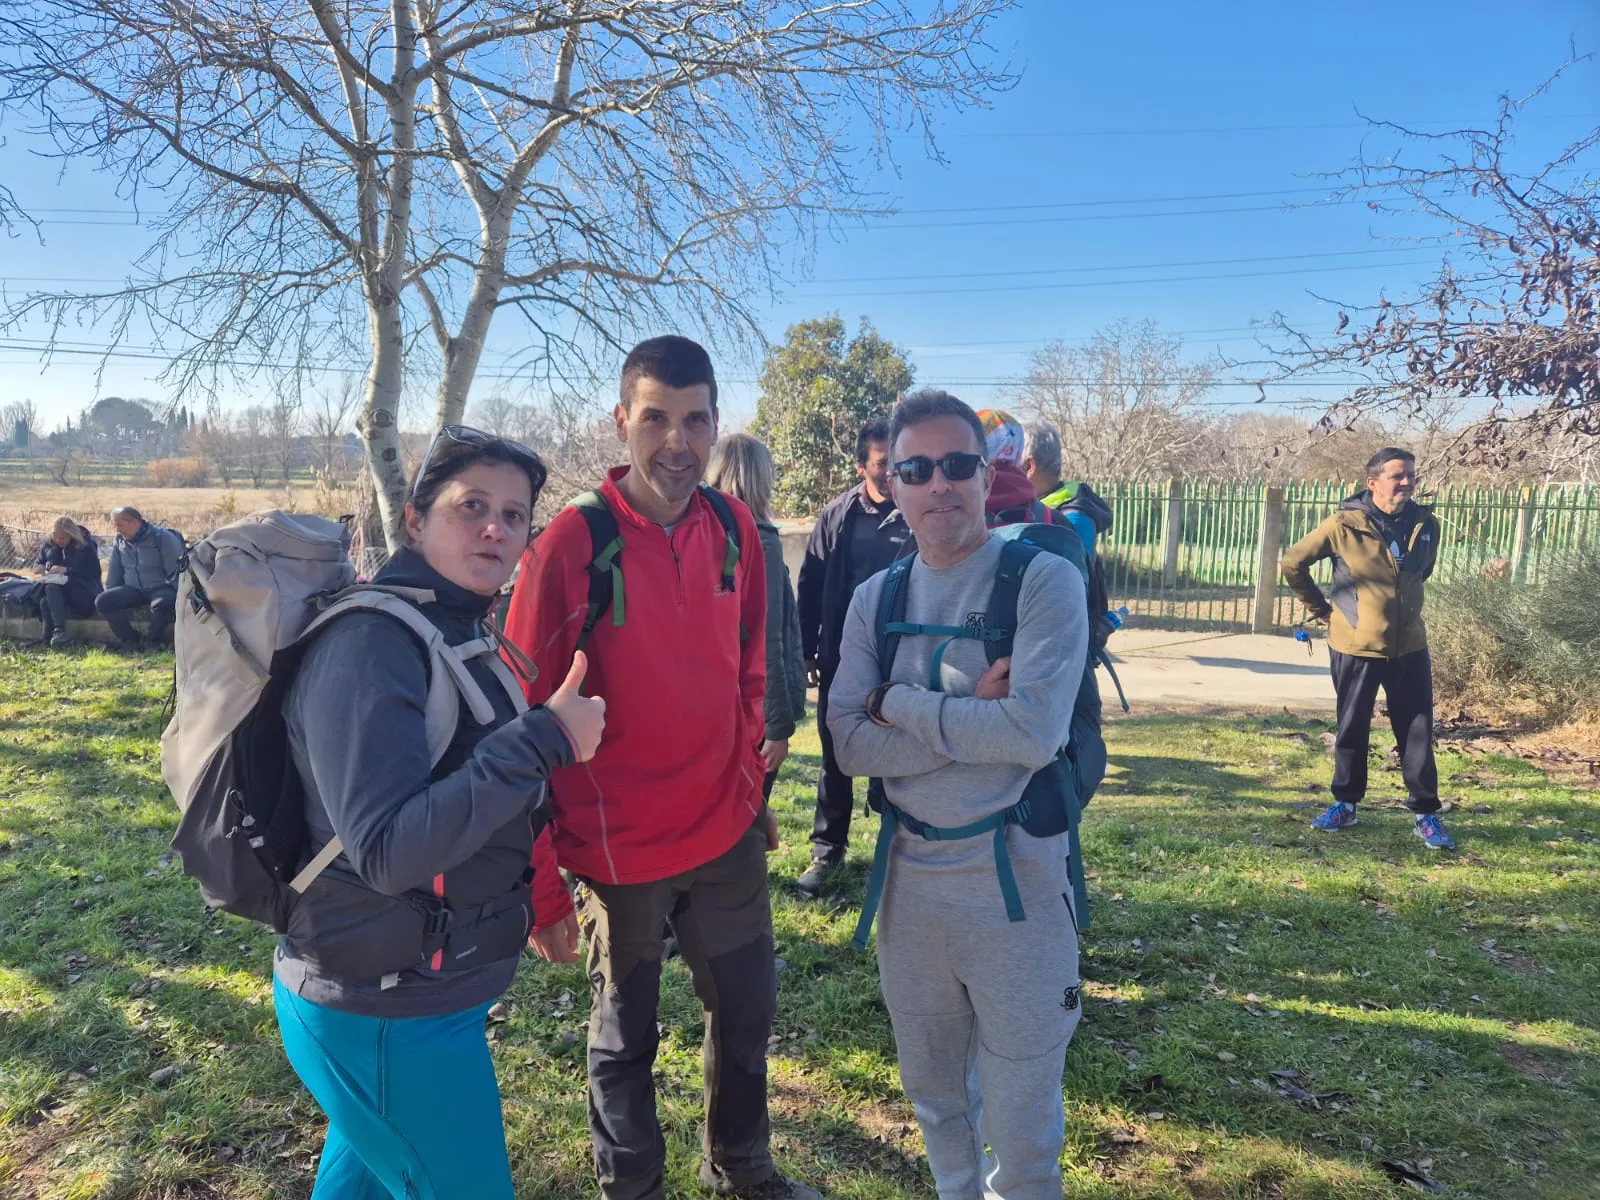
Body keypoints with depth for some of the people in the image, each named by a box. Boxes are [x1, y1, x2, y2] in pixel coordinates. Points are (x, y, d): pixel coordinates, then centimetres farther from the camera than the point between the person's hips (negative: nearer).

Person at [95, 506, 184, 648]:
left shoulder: (163, 538, -11)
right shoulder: (120, 541, 8)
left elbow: (177, 570, -12)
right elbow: (114, 573, 18)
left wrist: (180, 598, -16)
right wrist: (112, 596, 14)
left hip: (160, 589, -6)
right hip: (133, 590, 6)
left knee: (162, 603, -40)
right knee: (102, 601, -18)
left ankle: (153, 640, -14)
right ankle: (130, 638, -7)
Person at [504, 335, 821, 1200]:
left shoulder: (734, 528, -3)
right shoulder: (571, 544, -18)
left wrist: (752, 790, 13)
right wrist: (539, 883, -11)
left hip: (728, 834, 5)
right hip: (617, 851, -4)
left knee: (747, 1013, 21)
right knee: (625, 1037, 18)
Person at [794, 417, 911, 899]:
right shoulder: (838, 515, -1)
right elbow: (811, 585, 3)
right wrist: (809, 651, 1)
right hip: (841, 660, 2)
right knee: (836, 758, 13)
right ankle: (827, 848, 27)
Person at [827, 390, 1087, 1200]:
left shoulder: (1044, 580, -11)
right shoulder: (874, 598, 2)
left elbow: (1034, 731, -23)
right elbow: (852, 745, -7)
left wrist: (899, 703, -15)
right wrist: (969, 712, -19)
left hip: (1015, 879, -4)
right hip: (908, 876, 4)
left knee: (1021, 1127, 11)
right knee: (932, 1096, 24)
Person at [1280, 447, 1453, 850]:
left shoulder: (1426, 524, 0)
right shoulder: (1344, 525, -12)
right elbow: (1293, 563, -2)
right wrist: (1321, 610, 1)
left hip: (1409, 646, 3)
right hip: (1355, 647, -2)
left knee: (1417, 732, 5)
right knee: (1352, 729, 10)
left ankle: (1426, 813, 16)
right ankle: (1345, 804, 25)